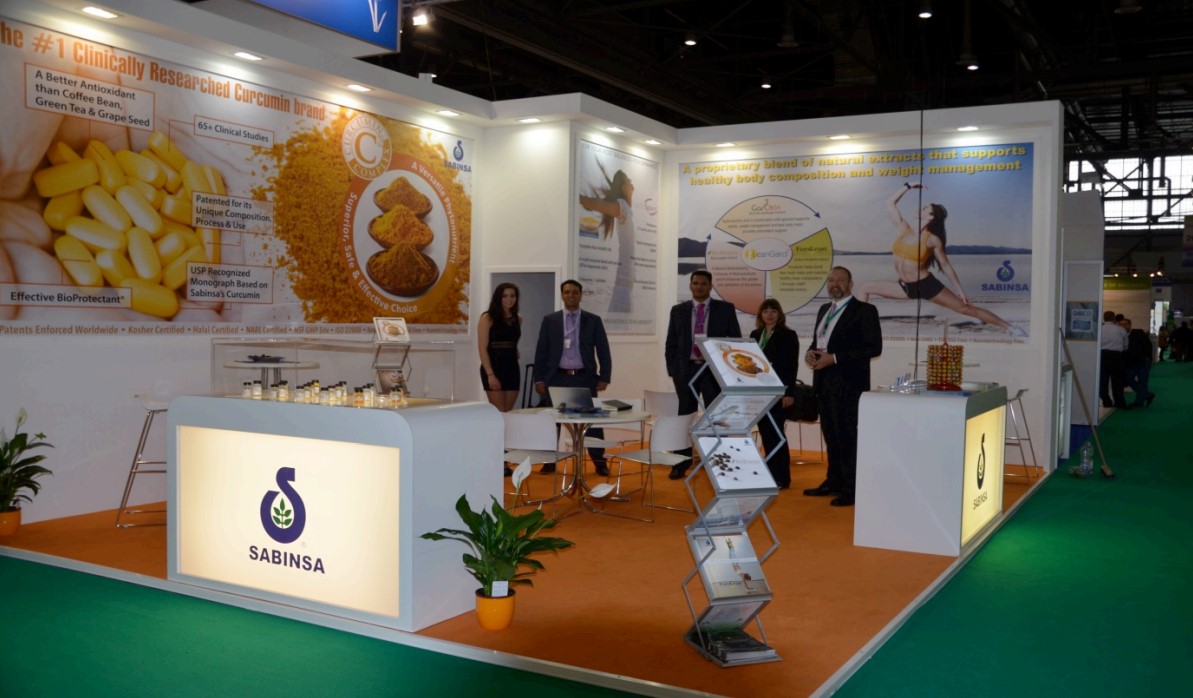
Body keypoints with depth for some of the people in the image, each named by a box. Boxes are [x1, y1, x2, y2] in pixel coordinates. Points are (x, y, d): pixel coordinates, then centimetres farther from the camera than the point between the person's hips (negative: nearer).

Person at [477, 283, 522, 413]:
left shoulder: (518, 319, 11)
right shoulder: (488, 318, -5)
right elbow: (482, 348, -9)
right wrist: (490, 375, -16)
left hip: (512, 368, 5)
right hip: (494, 368, -5)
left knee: (509, 412, 5)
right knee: (499, 413, -6)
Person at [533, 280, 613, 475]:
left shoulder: (593, 320, 4)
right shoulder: (550, 320, 6)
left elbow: (603, 351, 4)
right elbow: (541, 352, 5)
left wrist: (604, 377, -4)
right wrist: (539, 379, 0)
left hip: (584, 378, -1)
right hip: (557, 378, 1)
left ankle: (599, 461, 7)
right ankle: (550, 461, 16)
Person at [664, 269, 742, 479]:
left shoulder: (726, 309, 3)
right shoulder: (678, 310, 8)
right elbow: (671, 344, 10)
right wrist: (672, 370, 0)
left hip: (715, 370, -1)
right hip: (686, 370, 2)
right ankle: (682, 464, 16)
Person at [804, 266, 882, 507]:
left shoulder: (864, 310, -7)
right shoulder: (824, 310, 16)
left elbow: (874, 347, -14)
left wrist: (835, 358, -19)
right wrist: (811, 353, -1)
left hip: (848, 383, -7)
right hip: (824, 381, 7)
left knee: (848, 436, -5)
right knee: (831, 434, 13)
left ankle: (852, 489, 1)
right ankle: (834, 481, 23)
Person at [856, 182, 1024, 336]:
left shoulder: (932, 240, -9)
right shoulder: (903, 228, 3)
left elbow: (946, 266, -2)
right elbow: (890, 203, 9)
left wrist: (959, 290, -1)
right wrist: (908, 186, 6)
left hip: (926, 285, -5)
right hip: (905, 286, 6)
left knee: (966, 308, -3)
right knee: (864, 288, 1)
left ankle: (1010, 328, 5)